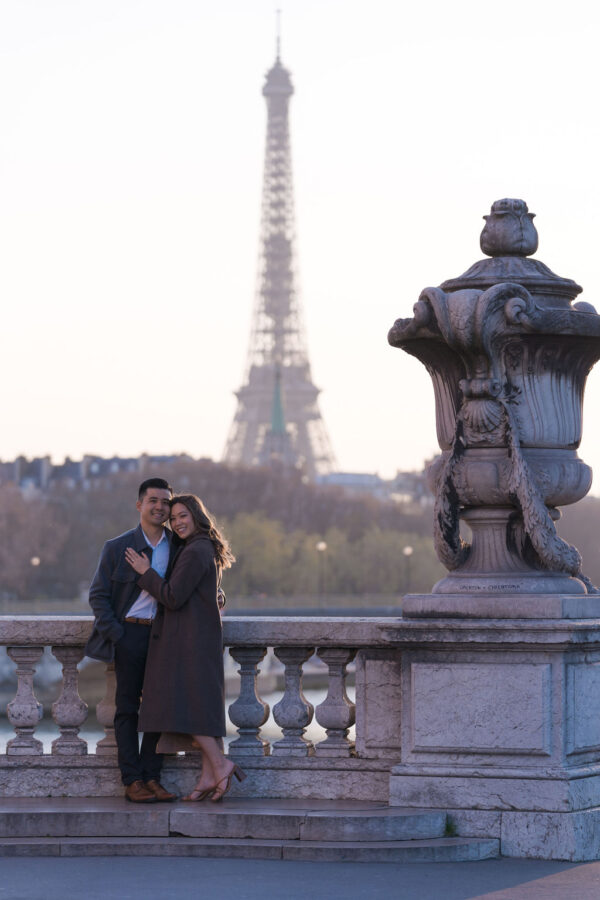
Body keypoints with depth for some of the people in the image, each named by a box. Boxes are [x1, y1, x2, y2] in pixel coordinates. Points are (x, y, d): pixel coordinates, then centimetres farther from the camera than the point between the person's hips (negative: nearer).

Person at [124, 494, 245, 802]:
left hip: (191, 639, -10)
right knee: (202, 706, 8)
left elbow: (173, 598, -18)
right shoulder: (207, 549, 16)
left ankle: (219, 764, -13)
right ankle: (209, 776, 6)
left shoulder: (195, 552, -16)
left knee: (184, 705, -9)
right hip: (202, 638, 10)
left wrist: (145, 572, -8)